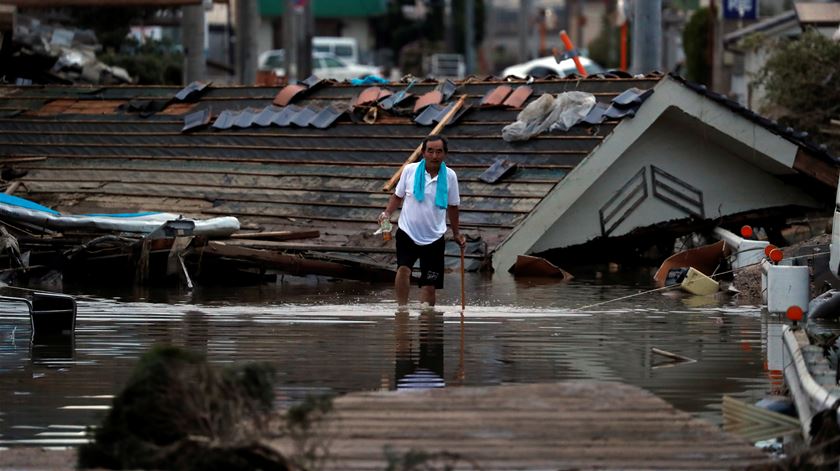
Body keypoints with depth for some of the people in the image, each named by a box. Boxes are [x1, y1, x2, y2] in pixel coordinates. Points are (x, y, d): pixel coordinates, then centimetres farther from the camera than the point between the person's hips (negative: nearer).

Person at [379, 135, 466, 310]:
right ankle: (402, 309, -20)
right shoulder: (410, 170, -3)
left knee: (429, 284, 3)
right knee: (403, 269, -25)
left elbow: (452, 206, 13)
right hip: (407, 232, -2)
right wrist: (387, 213, -7)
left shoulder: (450, 176, 0)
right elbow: (398, 196, 10)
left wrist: (456, 233, 17)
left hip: (434, 238, 2)